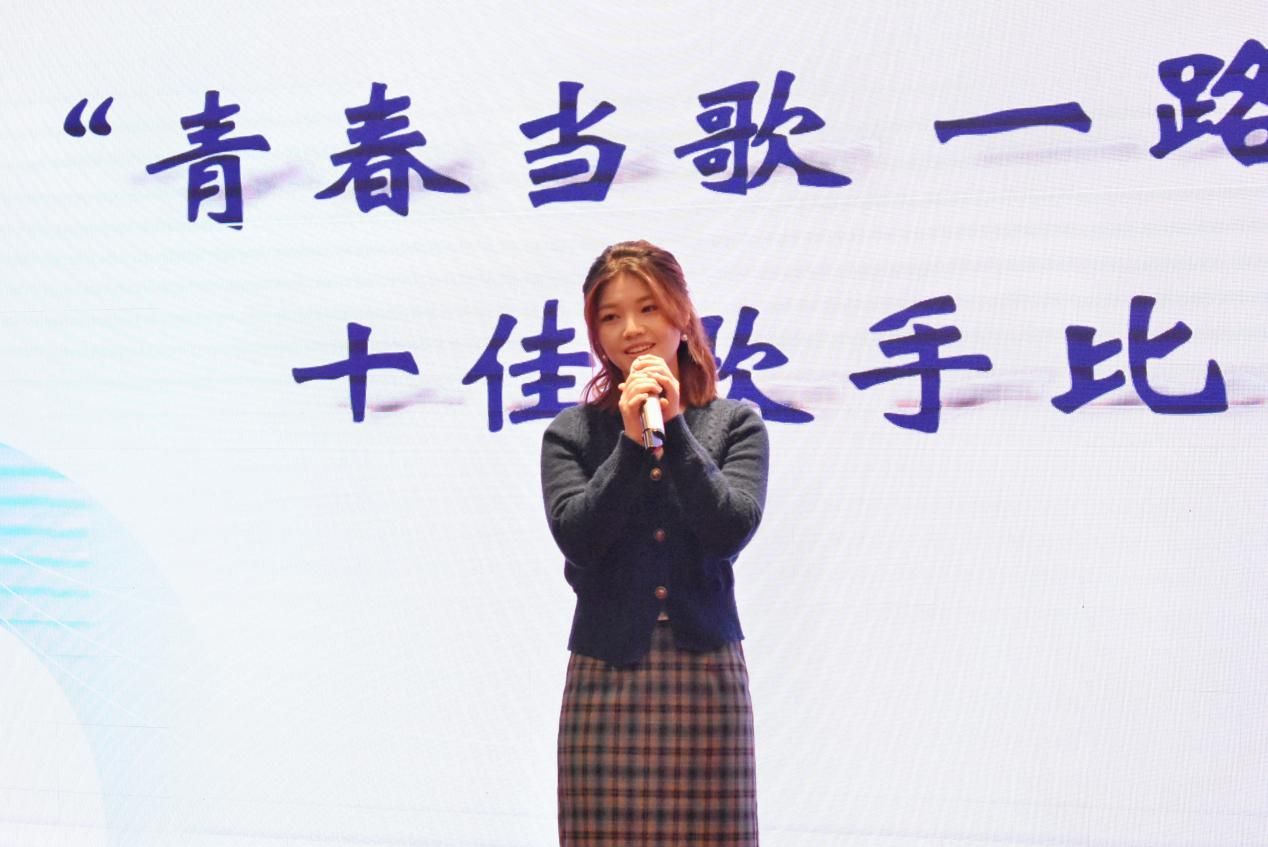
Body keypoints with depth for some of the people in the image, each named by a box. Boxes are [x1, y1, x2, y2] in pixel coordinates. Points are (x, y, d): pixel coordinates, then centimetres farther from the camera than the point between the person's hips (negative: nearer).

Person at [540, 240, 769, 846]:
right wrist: (631, 440, -13)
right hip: (606, 678, 0)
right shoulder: (571, 433, 6)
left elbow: (730, 530, -8)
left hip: (706, 673, 0)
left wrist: (673, 426, -11)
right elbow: (577, 537, -7)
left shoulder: (736, 425, 6)